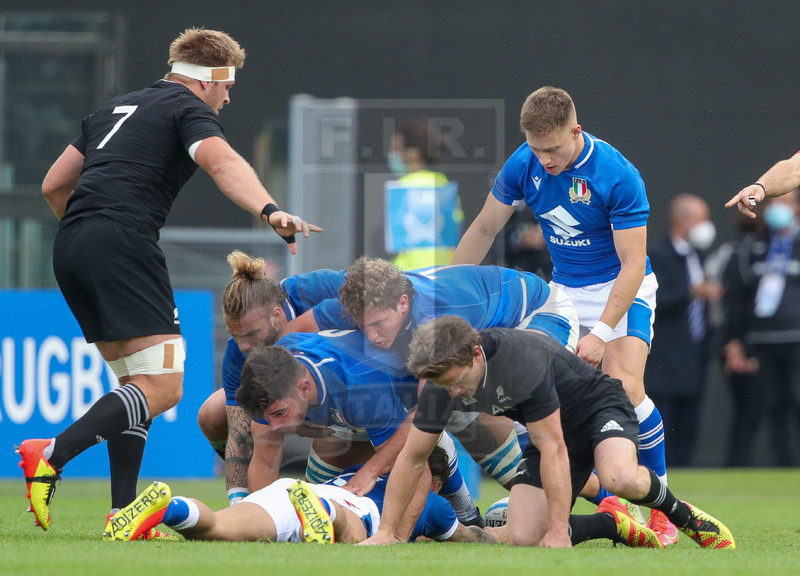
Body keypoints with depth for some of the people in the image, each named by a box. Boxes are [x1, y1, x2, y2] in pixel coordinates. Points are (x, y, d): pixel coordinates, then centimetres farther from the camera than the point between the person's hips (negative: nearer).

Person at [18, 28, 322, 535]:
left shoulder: (115, 109, 28)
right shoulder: (189, 110, 5)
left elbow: (54, 184, 29)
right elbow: (222, 162, -18)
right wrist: (270, 210, -33)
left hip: (69, 246, 9)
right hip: (124, 242, -9)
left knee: (137, 381, 15)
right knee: (162, 388, -12)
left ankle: (123, 513, 8)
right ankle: (51, 456, -27)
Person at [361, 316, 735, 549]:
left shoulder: (523, 359, -35)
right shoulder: (442, 384, -15)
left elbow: (553, 449, -33)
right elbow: (412, 458, -3)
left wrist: (559, 531, -32)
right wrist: (386, 532, -7)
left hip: (599, 406, -7)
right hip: (551, 433, 7)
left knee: (620, 479, -40)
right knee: (523, 539, -15)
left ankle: (682, 515, -7)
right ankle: (614, 525, 11)